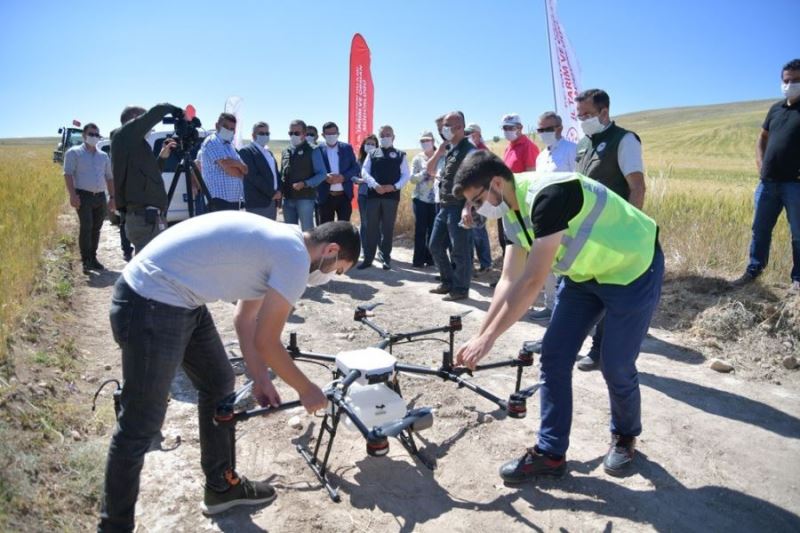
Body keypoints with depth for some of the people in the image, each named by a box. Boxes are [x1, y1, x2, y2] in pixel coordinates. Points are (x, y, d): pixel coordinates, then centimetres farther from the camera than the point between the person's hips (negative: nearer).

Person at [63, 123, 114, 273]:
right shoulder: (74, 152, 2)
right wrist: (73, 195, -17)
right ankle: (85, 261, -11)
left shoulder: (103, 156, 18)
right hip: (84, 196, -5)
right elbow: (68, 174, -6)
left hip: (100, 197, 5)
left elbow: (109, 177, 19)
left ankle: (93, 258, 18)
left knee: (96, 228, 8)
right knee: (86, 227, -13)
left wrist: (112, 197, 11)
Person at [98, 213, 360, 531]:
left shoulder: (280, 243, 13)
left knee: (219, 383, 19)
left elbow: (246, 320, 17)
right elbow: (266, 342, -11)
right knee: (140, 428, 0)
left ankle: (221, 486, 35)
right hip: (150, 305, -11)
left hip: (180, 299, 11)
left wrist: (260, 379, 16)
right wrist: (306, 390, 3)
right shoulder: (296, 257, -16)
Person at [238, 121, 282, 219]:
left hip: (272, 201, 8)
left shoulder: (269, 152, 21)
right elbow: (253, 176, -14)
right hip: (257, 202, -8)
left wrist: (278, 191, 0)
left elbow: (276, 173, 20)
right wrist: (272, 193, -14)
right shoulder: (246, 151, -5)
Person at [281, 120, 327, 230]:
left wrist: (305, 184, -20)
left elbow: (322, 174, -8)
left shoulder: (312, 151, -3)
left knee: (307, 232, -3)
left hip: (305, 198, -6)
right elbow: (282, 174, 20)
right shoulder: (285, 152, 14)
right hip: (287, 199, 6)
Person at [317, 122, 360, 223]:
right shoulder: (318, 150, 2)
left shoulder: (347, 148, 7)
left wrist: (343, 177, -13)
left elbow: (356, 168, 4)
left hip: (344, 195, 1)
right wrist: (325, 177, -20)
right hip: (325, 196, -1)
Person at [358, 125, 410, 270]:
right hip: (373, 194, 1)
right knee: (371, 227, 2)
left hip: (391, 195, -1)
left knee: (388, 228, 5)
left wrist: (394, 187, -13)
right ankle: (368, 258, 8)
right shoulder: (372, 154, 11)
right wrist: (375, 185, -15)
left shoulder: (400, 155, 8)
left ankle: (386, 257, 13)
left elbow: (406, 175, 3)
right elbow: (364, 172, 2)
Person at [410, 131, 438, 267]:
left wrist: (436, 176, -17)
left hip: (436, 199, 0)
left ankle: (430, 258, 14)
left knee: (433, 229, 4)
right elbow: (412, 178, -1)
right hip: (420, 198, 0)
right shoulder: (417, 159, 4)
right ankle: (418, 260, 5)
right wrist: (424, 172, -15)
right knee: (420, 229, 0)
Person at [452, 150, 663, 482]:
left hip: (632, 269, -8)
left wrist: (487, 339, -30)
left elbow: (533, 282, -35)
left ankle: (625, 437, 28)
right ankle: (550, 453, 9)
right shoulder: (511, 213, -5)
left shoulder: (549, 195, -33)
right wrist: (480, 335, -6)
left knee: (616, 367, -2)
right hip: (584, 273, 8)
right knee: (554, 359, -1)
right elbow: (510, 281, -2)